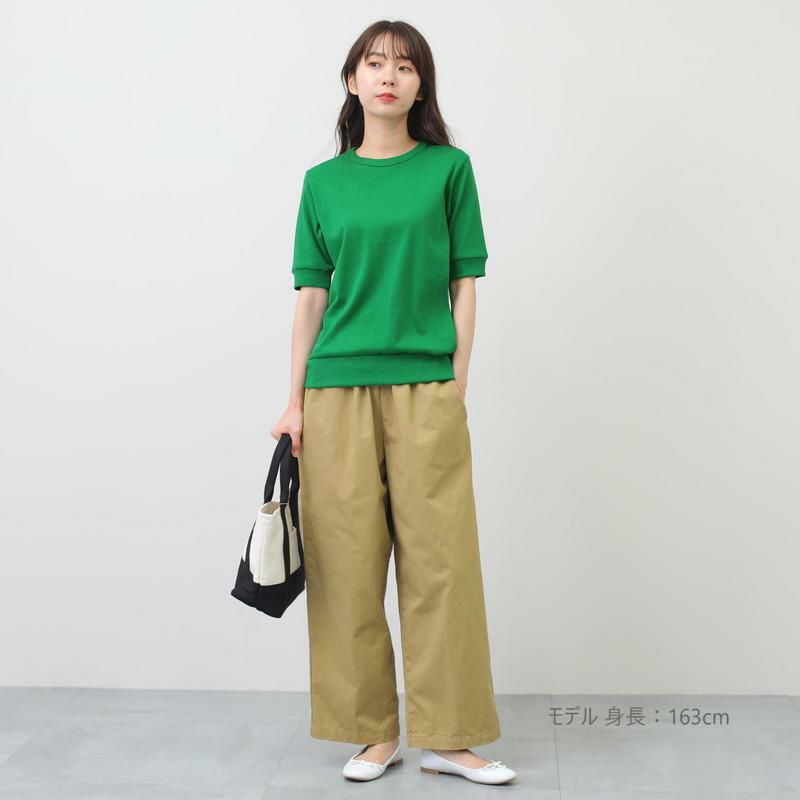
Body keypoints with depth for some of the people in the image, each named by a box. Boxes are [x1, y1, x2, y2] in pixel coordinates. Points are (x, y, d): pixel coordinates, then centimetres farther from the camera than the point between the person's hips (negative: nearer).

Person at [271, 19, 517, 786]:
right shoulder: (323, 181, 10)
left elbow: (464, 285, 4)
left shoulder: (449, 168, 6)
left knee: (440, 558, 0)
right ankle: (372, 731, 19)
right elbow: (312, 296, 9)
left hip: (425, 389, -1)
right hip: (338, 390, 2)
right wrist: (294, 402, 4)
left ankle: (448, 737, 13)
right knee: (349, 560, 4)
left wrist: (456, 387, -3)